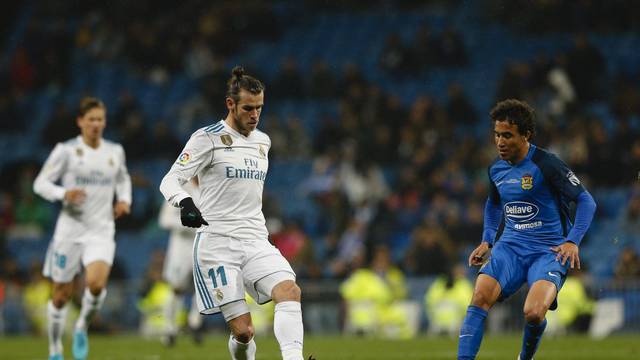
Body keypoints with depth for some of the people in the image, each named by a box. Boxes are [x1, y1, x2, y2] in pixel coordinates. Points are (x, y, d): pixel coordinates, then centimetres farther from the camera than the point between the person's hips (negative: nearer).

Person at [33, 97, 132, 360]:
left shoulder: (115, 151, 7)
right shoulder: (66, 150, -4)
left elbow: (123, 179, 26)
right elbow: (40, 183, -3)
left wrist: (124, 200, 6)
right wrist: (64, 194, -21)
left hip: (102, 230, 2)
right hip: (70, 228, -2)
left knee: (96, 283, -24)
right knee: (61, 295, 4)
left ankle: (82, 327, 5)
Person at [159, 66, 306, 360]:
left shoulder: (262, 141, 16)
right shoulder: (208, 138, -3)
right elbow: (170, 181, -8)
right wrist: (185, 202, -29)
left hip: (256, 242, 5)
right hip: (217, 244, -5)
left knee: (290, 290, -25)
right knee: (243, 330, -13)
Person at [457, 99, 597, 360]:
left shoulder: (546, 165, -11)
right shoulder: (496, 169, 8)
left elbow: (586, 201, -7)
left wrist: (572, 241, -18)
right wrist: (487, 241, 18)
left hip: (548, 250, -5)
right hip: (510, 247, 5)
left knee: (534, 313, -26)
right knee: (479, 298, -21)